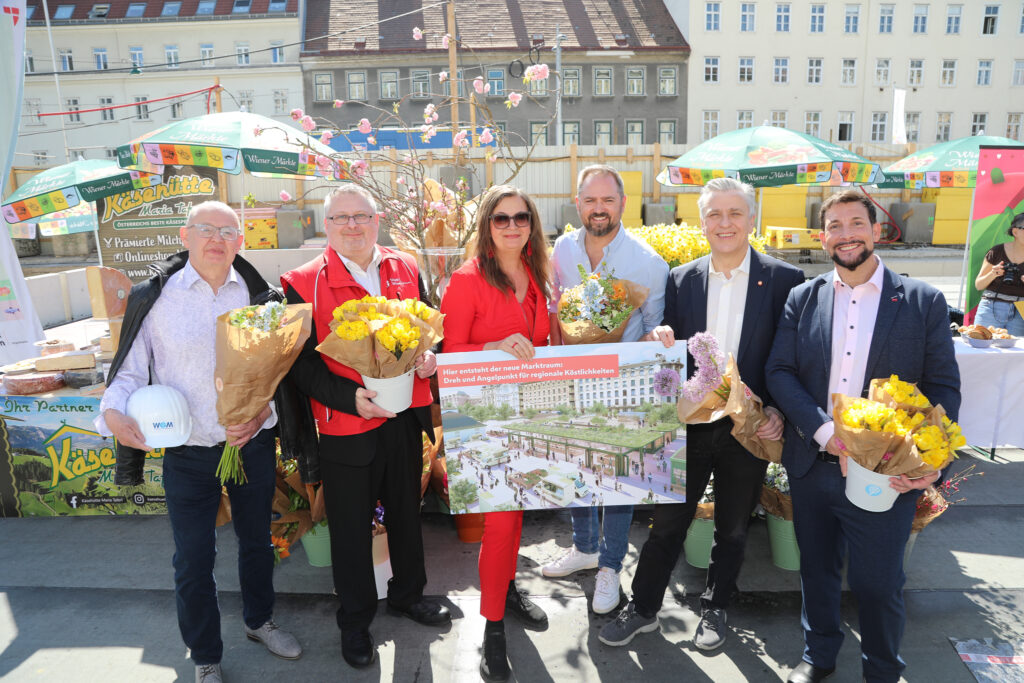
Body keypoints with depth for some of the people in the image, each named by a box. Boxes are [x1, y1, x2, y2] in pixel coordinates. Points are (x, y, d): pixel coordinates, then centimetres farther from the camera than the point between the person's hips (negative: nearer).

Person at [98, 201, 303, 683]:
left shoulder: (258, 295, 0)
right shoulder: (154, 297, -4)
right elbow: (131, 369, -3)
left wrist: (262, 412, -14)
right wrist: (113, 412, -21)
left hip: (254, 445, 2)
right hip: (188, 451, -2)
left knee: (257, 540, 20)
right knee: (193, 560, 8)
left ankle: (259, 621, 47)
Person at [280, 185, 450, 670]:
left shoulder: (405, 269, 4)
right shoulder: (304, 283, -8)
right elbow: (301, 363, -11)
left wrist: (428, 356, -9)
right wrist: (350, 397, -24)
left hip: (404, 419, 4)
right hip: (346, 427, -4)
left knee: (406, 512, 21)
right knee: (351, 529, 12)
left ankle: (407, 594, 46)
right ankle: (355, 621, 36)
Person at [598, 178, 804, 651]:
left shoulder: (785, 280, -6)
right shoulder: (681, 280, 0)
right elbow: (668, 351, 5)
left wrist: (778, 409, -15)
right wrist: (662, 342, -17)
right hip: (690, 424, 1)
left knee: (733, 529, 18)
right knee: (668, 522, 11)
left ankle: (715, 609, 41)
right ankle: (643, 608, 31)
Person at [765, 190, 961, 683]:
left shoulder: (924, 302, -2)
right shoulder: (803, 298, 2)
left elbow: (944, 387, -1)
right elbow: (779, 372, -3)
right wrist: (825, 431, -16)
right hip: (811, 470, 2)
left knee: (878, 583, 9)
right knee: (817, 570, 19)